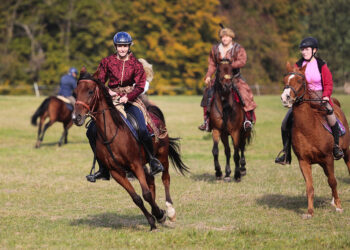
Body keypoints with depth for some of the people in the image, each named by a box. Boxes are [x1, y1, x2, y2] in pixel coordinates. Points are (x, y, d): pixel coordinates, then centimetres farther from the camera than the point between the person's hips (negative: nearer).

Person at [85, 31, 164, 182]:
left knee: (142, 130, -26)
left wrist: (128, 97, -19)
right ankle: (103, 169, 4)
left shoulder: (136, 64, -1)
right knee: (92, 131, -7)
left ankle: (153, 160, -2)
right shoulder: (107, 62, 3)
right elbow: (99, 81, 9)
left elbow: (140, 86, -3)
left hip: (130, 98, -3)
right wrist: (107, 91, -11)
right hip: (111, 98, 3)